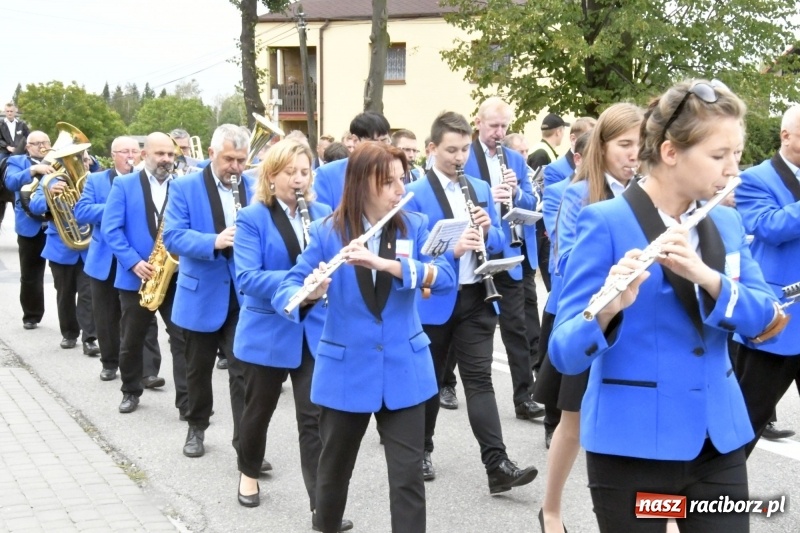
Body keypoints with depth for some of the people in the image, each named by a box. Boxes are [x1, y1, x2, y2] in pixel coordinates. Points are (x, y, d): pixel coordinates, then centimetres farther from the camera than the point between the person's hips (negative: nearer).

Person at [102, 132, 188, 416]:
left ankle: (187, 401, -3)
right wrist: (133, 261, -17)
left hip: (176, 275, 0)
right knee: (131, 340, 12)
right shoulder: (124, 185, 2)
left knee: (184, 338, -6)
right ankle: (131, 392, 32)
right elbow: (110, 228, -6)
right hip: (135, 276, 0)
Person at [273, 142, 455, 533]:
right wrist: (310, 293, -34)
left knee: (408, 477, -1)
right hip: (345, 372, 0)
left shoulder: (414, 227, -2)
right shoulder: (327, 233, -6)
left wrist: (385, 263, -31)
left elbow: (445, 277, -17)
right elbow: (285, 292, -10)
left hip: (404, 371, 1)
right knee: (334, 469, 16)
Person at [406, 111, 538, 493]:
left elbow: (499, 241, 12)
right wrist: (452, 249, -27)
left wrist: (487, 231, -10)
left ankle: (497, 465, -8)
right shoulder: (415, 194, -7)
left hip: (476, 298, 3)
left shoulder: (481, 188, 9)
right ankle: (421, 450, 30)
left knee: (479, 379, -3)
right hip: (434, 300, -3)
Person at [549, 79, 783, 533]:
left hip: (719, 438, 5)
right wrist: (608, 309, -36)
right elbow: (565, 353, -16)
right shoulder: (606, 222, -12)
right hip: (633, 444, -5)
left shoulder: (728, 223, 6)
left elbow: (765, 316, -4)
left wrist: (706, 276, -20)